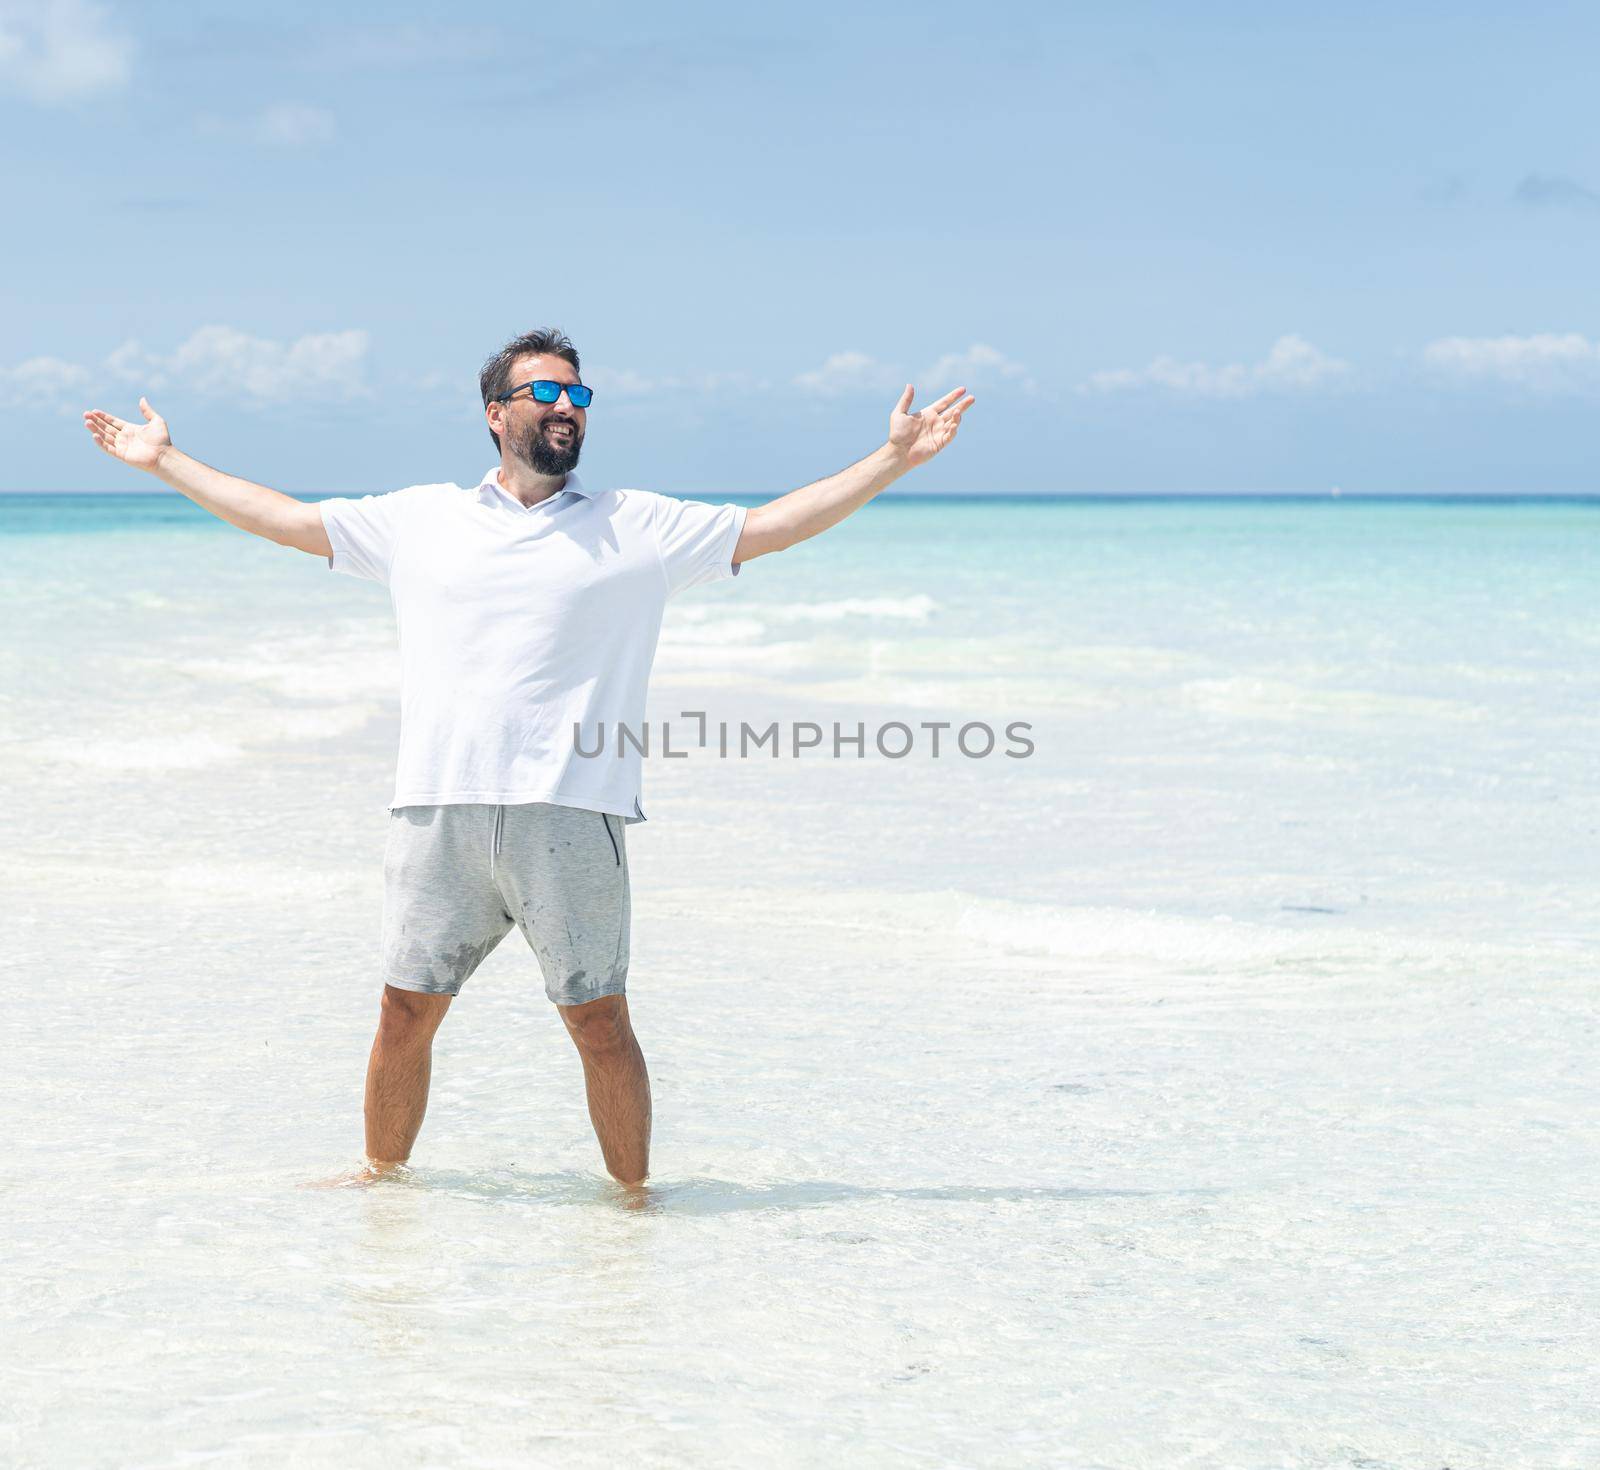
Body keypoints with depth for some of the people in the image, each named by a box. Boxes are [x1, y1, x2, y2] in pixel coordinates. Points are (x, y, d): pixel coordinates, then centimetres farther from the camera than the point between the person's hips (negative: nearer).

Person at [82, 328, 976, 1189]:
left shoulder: (641, 527, 12)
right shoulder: (418, 519, 16)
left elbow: (776, 526, 10)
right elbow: (281, 518, 22)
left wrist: (894, 459, 6)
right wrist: (166, 460, 24)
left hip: (571, 817, -1)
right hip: (440, 808, 2)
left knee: (600, 1022, -2)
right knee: (407, 1012, 5)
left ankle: (633, 1193, 11)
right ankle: (382, 1174, 24)